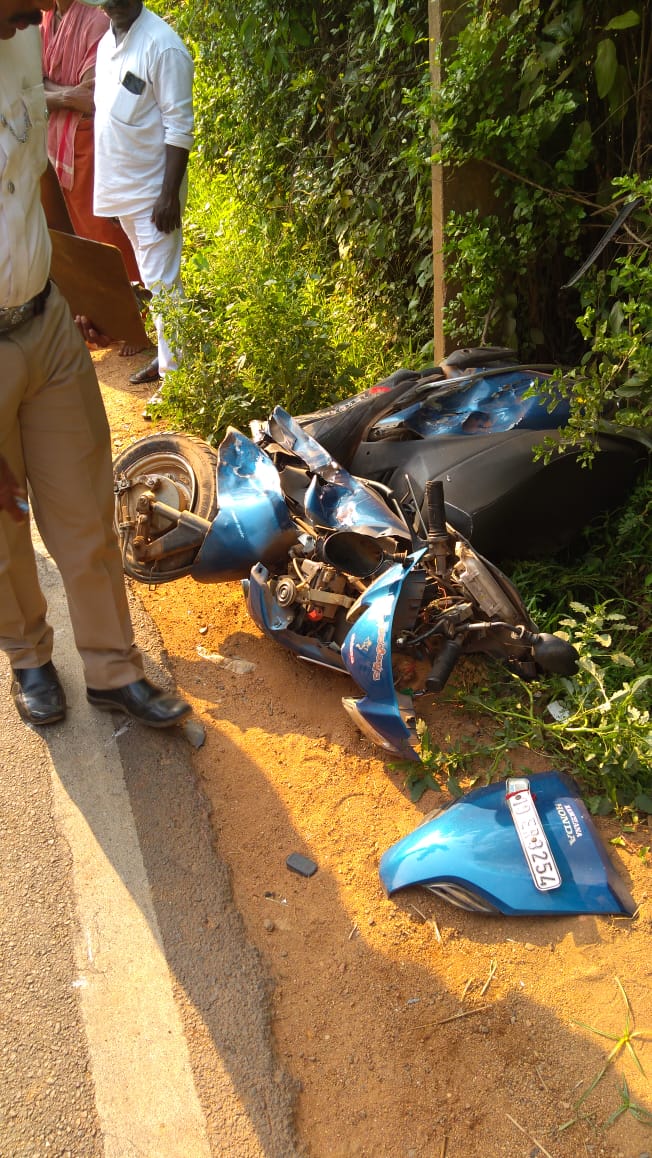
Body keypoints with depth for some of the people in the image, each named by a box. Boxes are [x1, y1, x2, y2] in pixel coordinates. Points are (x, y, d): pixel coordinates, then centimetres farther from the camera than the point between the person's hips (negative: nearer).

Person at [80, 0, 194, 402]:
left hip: (152, 187, -8)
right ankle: (165, 355, 27)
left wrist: (169, 194, -20)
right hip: (120, 183, 8)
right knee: (150, 277, 16)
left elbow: (179, 128, -17)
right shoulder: (107, 41, 10)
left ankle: (174, 373, 3)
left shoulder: (162, 45, -15)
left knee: (162, 283, -5)